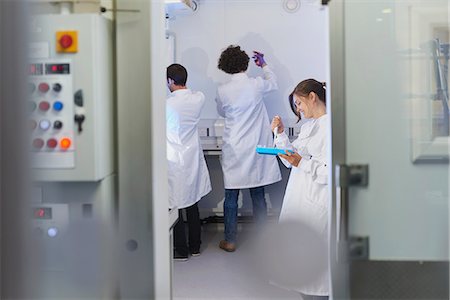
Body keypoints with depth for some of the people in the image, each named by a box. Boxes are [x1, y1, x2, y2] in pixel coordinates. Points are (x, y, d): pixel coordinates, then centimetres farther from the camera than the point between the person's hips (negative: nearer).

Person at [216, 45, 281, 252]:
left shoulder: (223, 91, -9)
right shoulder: (257, 85, -7)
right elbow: (273, 83, 18)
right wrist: (264, 65, 33)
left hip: (234, 152, -1)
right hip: (256, 151, 1)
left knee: (231, 197, 8)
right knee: (258, 196, 11)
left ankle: (230, 241, 14)